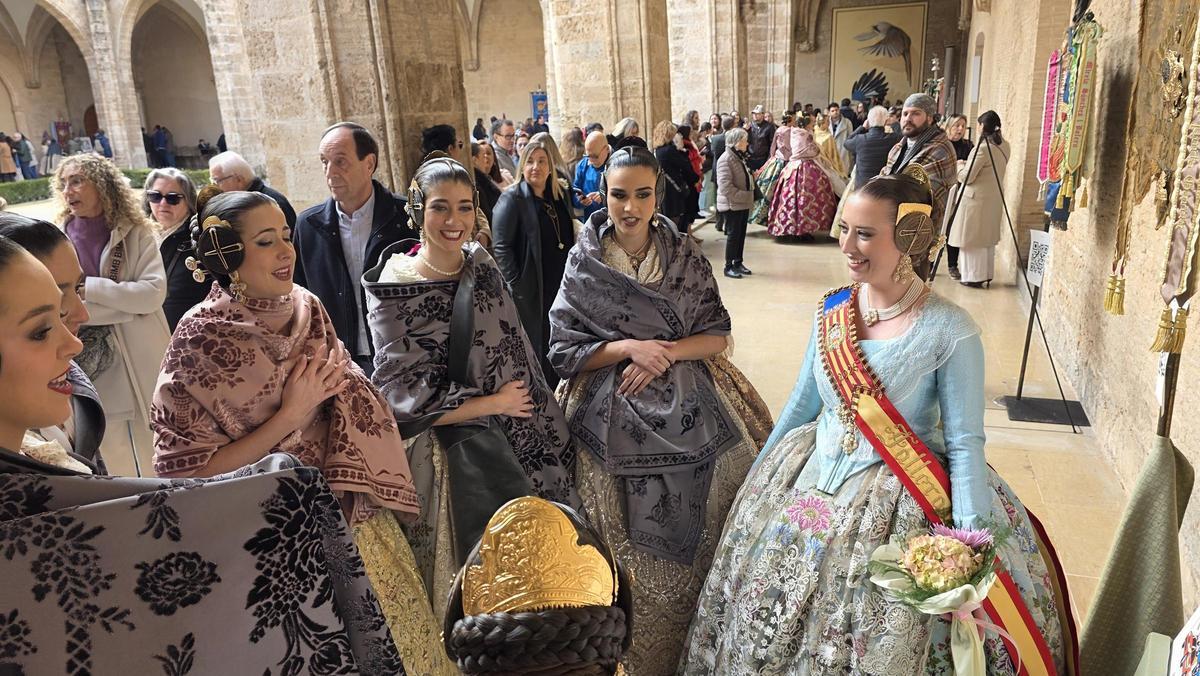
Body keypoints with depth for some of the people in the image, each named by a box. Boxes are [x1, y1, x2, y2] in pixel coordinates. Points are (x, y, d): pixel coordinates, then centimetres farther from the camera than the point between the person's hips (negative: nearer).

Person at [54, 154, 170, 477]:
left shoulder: (137, 233, 0)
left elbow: (153, 292, -12)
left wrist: (88, 288, -15)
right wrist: (129, 302, -14)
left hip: (144, 364, 0)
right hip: (93, 368, 0)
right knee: (117, 467, 10)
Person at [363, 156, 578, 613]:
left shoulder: (481, 263, 2)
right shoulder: (395, 290, -15)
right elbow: (404, 395, -16)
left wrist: (544, 417, 9)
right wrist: (493, 404, -13)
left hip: (529, 437, 6)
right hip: (458, 451, -5)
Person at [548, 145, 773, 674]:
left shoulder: (686, 255, 2)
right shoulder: (584, 263, -2)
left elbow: (717, 335, 1)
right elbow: (563, 350, -3)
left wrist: (663, 353, -15)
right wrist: (628, 347, -16)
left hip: (687, 414, 2)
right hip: (615, 423, -1)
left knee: (694, 539, 6)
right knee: (630, 549, 4)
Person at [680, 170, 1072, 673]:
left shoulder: (949, 330, -16)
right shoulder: (831, 310, -1)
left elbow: (964, 444, -13)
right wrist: (756, 479, 16)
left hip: (904, 503, -5)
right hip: (809, 482, 5)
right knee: (771, 635, 14)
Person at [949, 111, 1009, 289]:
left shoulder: (982, 149, -20)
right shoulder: (1005, 147, 5)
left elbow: (966, 177, -16)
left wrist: (960, 165, 3)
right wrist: (967, 164, 15)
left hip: (976, 199, -8)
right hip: (995, 199, 8)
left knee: (972, 239, 2)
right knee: (988, 238, 16)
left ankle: (974, 276, 6)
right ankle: (987, 274, 24)